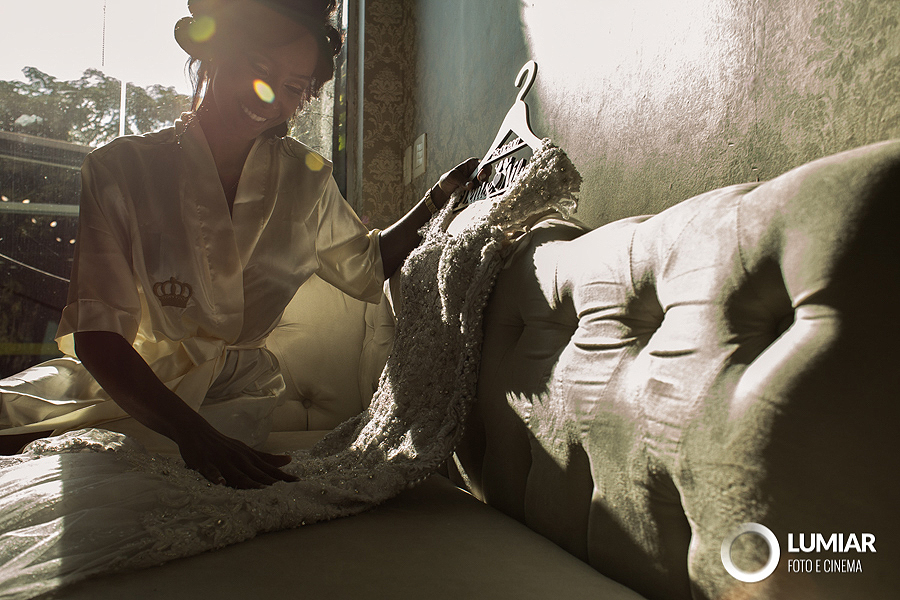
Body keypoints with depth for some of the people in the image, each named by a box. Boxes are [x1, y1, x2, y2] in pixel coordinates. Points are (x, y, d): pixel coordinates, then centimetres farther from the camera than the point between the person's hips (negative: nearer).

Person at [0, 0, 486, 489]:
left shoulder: (305, 180, -2)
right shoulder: (119, 169, -10)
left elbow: (366, 266, 16)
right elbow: (96, 331, -18)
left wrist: (443, 194, 5)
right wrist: (191, 432, -34)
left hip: (233, 393, 0)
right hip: (127, 380, 1)